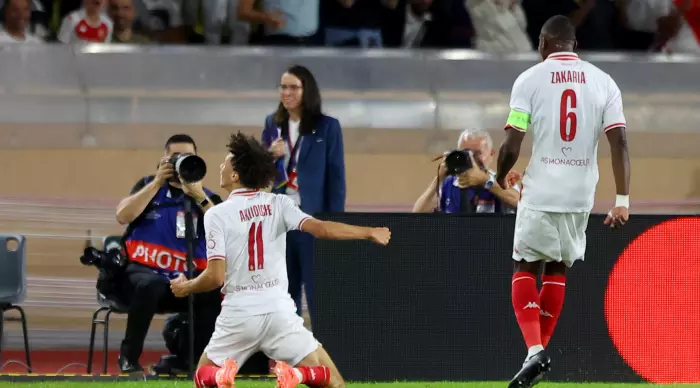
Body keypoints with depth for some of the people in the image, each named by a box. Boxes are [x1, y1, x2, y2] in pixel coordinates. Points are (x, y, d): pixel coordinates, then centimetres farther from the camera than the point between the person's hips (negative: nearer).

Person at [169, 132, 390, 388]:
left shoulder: (217, 215, -2)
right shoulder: (278, 204, 3)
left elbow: (216, 276, -8)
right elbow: (320, 228, -10)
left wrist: (186, 288, 12)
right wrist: (369, 233, 1)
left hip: (238, 314, -1)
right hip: (279, 310, 1)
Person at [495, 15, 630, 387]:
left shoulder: (529, 79, -5)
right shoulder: (603, 82, 3)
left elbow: (511, 146, -8)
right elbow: (619, 143, -5)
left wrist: (500, 178, 12)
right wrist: (622, 200, -4)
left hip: (540, 193, -3)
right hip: (580, 196, 3)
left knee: (525, 269, 9)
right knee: (557, 269, 19)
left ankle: (534, 350, -11)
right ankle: (540, 349, 23)